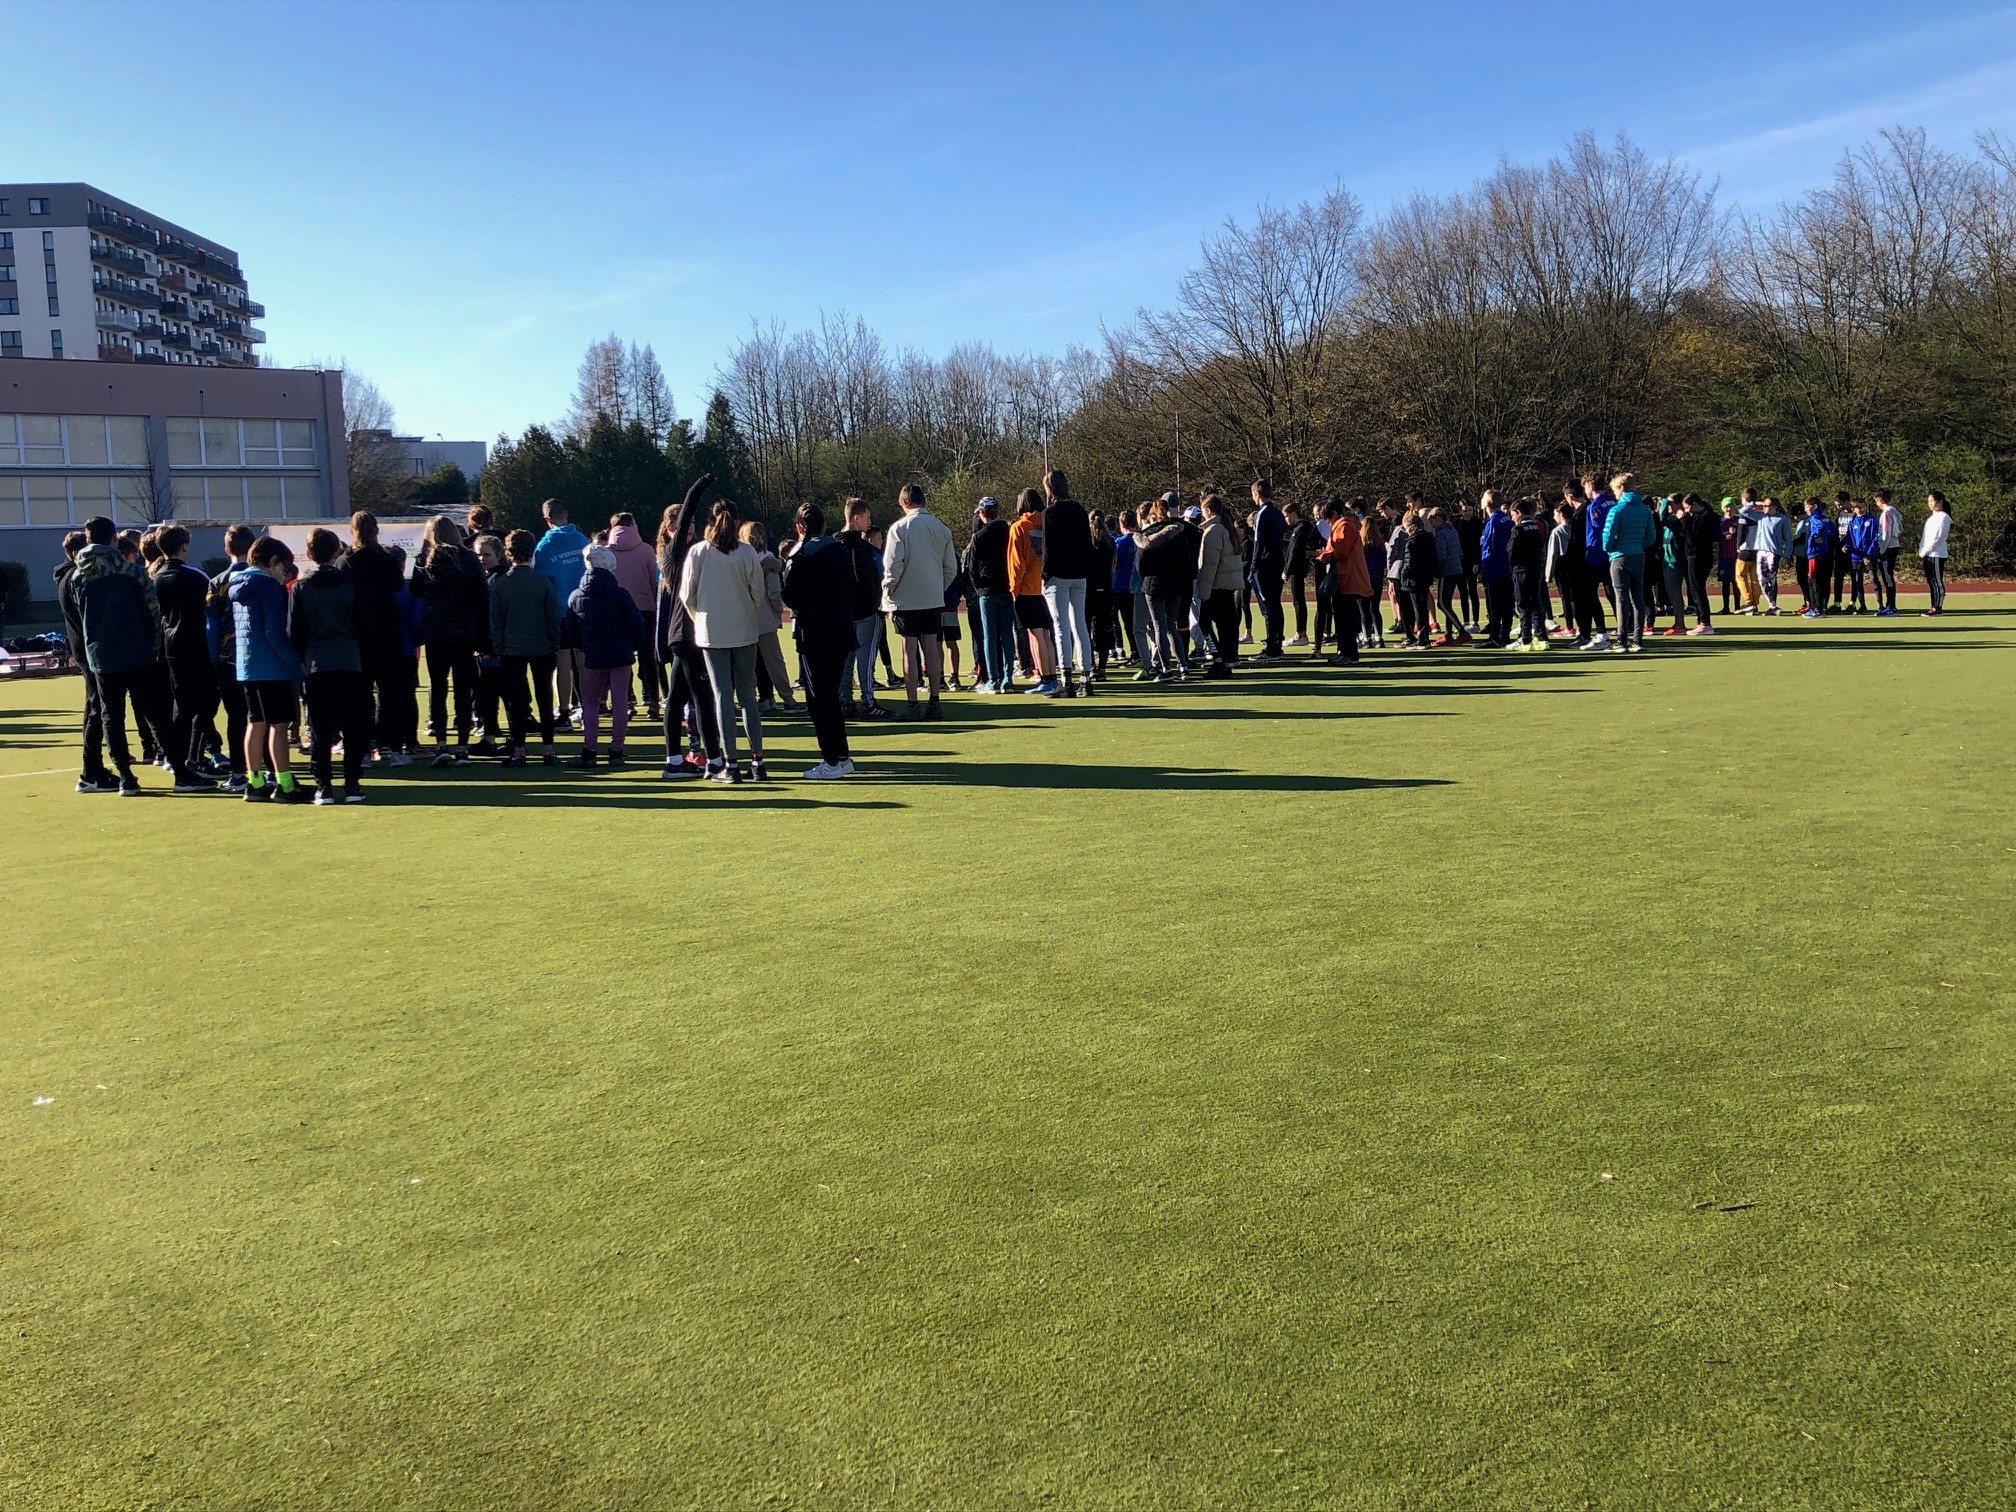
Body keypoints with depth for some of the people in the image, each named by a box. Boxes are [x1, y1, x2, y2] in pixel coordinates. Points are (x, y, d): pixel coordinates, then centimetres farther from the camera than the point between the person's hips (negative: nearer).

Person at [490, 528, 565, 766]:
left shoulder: (499, 584, -3)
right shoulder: (543, 582, -5)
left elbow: (495, 622, 0)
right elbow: (554, 617, -2)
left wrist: (498, 649, 7)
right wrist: (555, 647, 7)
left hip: (512, 649, 0)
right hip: (542, 648, 0)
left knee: (516, 700, 5)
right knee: (545, 698, 6)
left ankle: (518, 751, 6)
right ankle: (547, 749, 7)